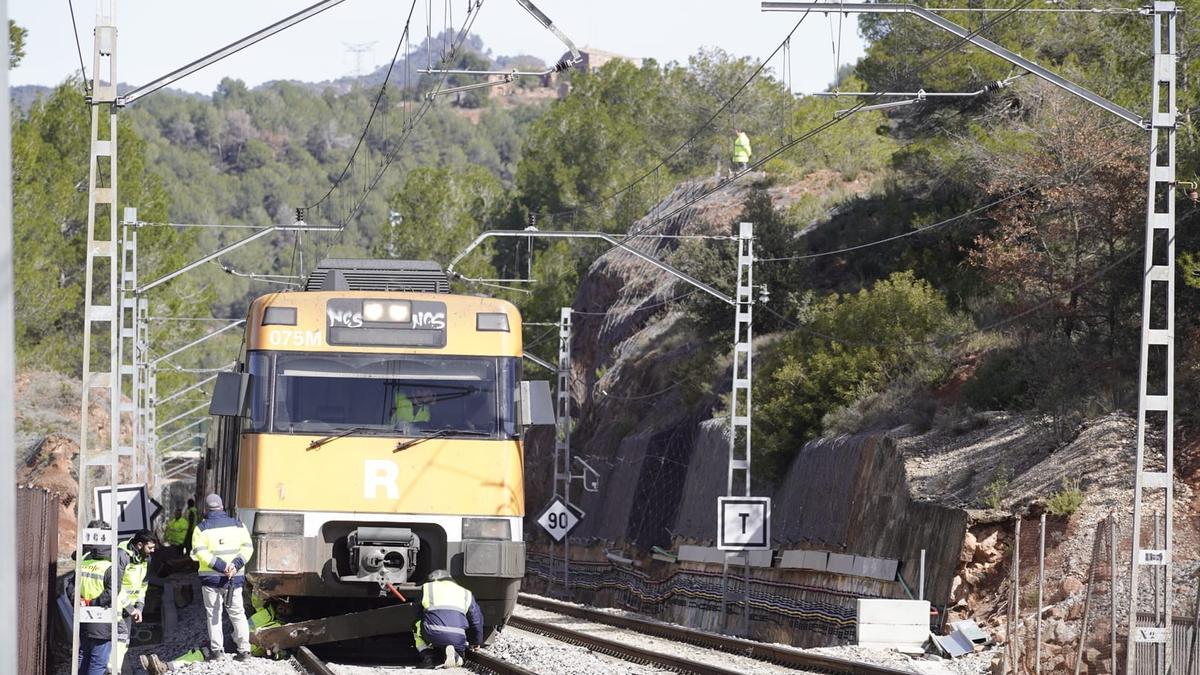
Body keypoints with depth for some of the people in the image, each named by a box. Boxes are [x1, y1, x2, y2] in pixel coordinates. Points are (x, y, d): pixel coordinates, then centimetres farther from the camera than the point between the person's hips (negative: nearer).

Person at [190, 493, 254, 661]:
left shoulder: (202, 528, -2)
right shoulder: (238, 525, 4)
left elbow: (199, 552, -14)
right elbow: (248, 547, -5)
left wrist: (221, 566, -18)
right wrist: (236, 564, -15)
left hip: (211, 577, -2)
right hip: (235, 577, 2)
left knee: (214, 614, 7)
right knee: (237, 613, 10)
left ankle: (217, 649, 2)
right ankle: (244, 649, 5)